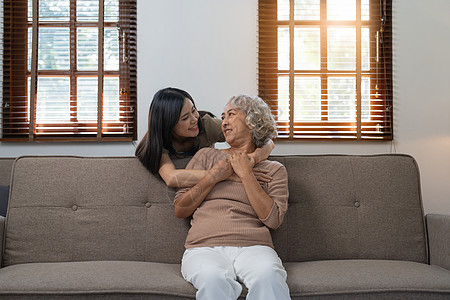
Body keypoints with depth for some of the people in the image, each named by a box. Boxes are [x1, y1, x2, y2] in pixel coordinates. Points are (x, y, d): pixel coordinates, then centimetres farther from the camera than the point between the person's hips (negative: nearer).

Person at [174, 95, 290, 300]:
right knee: (214, 279, -36)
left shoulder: (274, 169, 17)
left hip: (253, 247, 0)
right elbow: (180, 210, 15)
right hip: (205, 247, 1)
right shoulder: (206, 156, 22)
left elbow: (273, 219, 0)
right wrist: (212, 178, 4)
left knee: (268, 277, -36)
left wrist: (245, 174, 1)